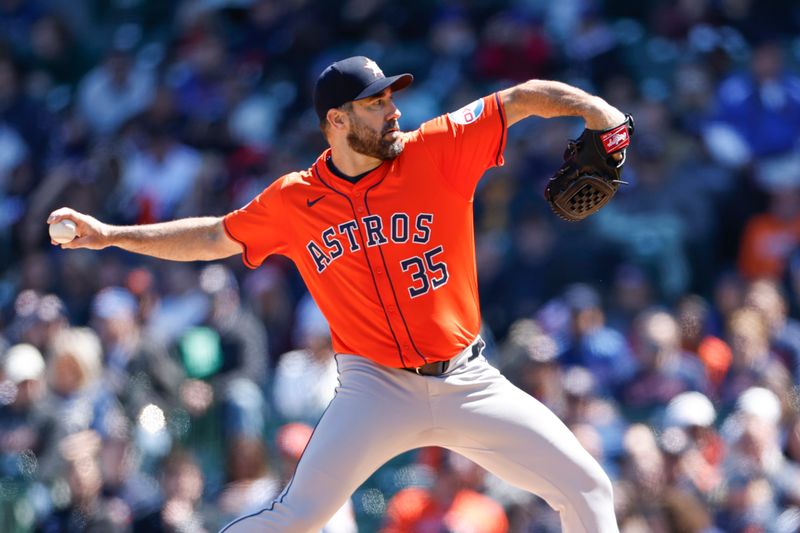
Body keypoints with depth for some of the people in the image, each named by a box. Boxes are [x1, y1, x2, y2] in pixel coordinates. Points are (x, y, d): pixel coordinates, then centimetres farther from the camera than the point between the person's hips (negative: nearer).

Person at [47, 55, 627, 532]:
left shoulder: (437, 151, -5)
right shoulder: (293, 200, -1)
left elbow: (523, 99, -5)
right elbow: (215, 237, 13)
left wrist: (600, 113, -21)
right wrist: (110, 235, 9)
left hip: (468, 382, 2)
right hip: (376, 388, -1)